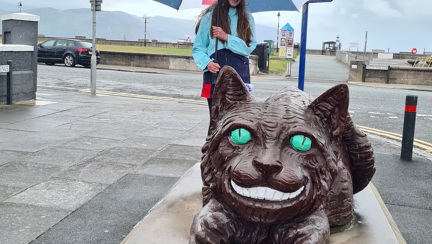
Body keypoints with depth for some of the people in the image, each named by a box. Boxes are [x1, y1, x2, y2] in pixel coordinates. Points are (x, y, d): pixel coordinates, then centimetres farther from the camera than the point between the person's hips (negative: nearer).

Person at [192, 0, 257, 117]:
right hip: (215, 74, -1)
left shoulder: (247, 17, 12)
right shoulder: (210, 16, 7)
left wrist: (226, 37, -12)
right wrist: (207, 63, -14)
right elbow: (198, 48, 5)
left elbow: (250, 46, 0)